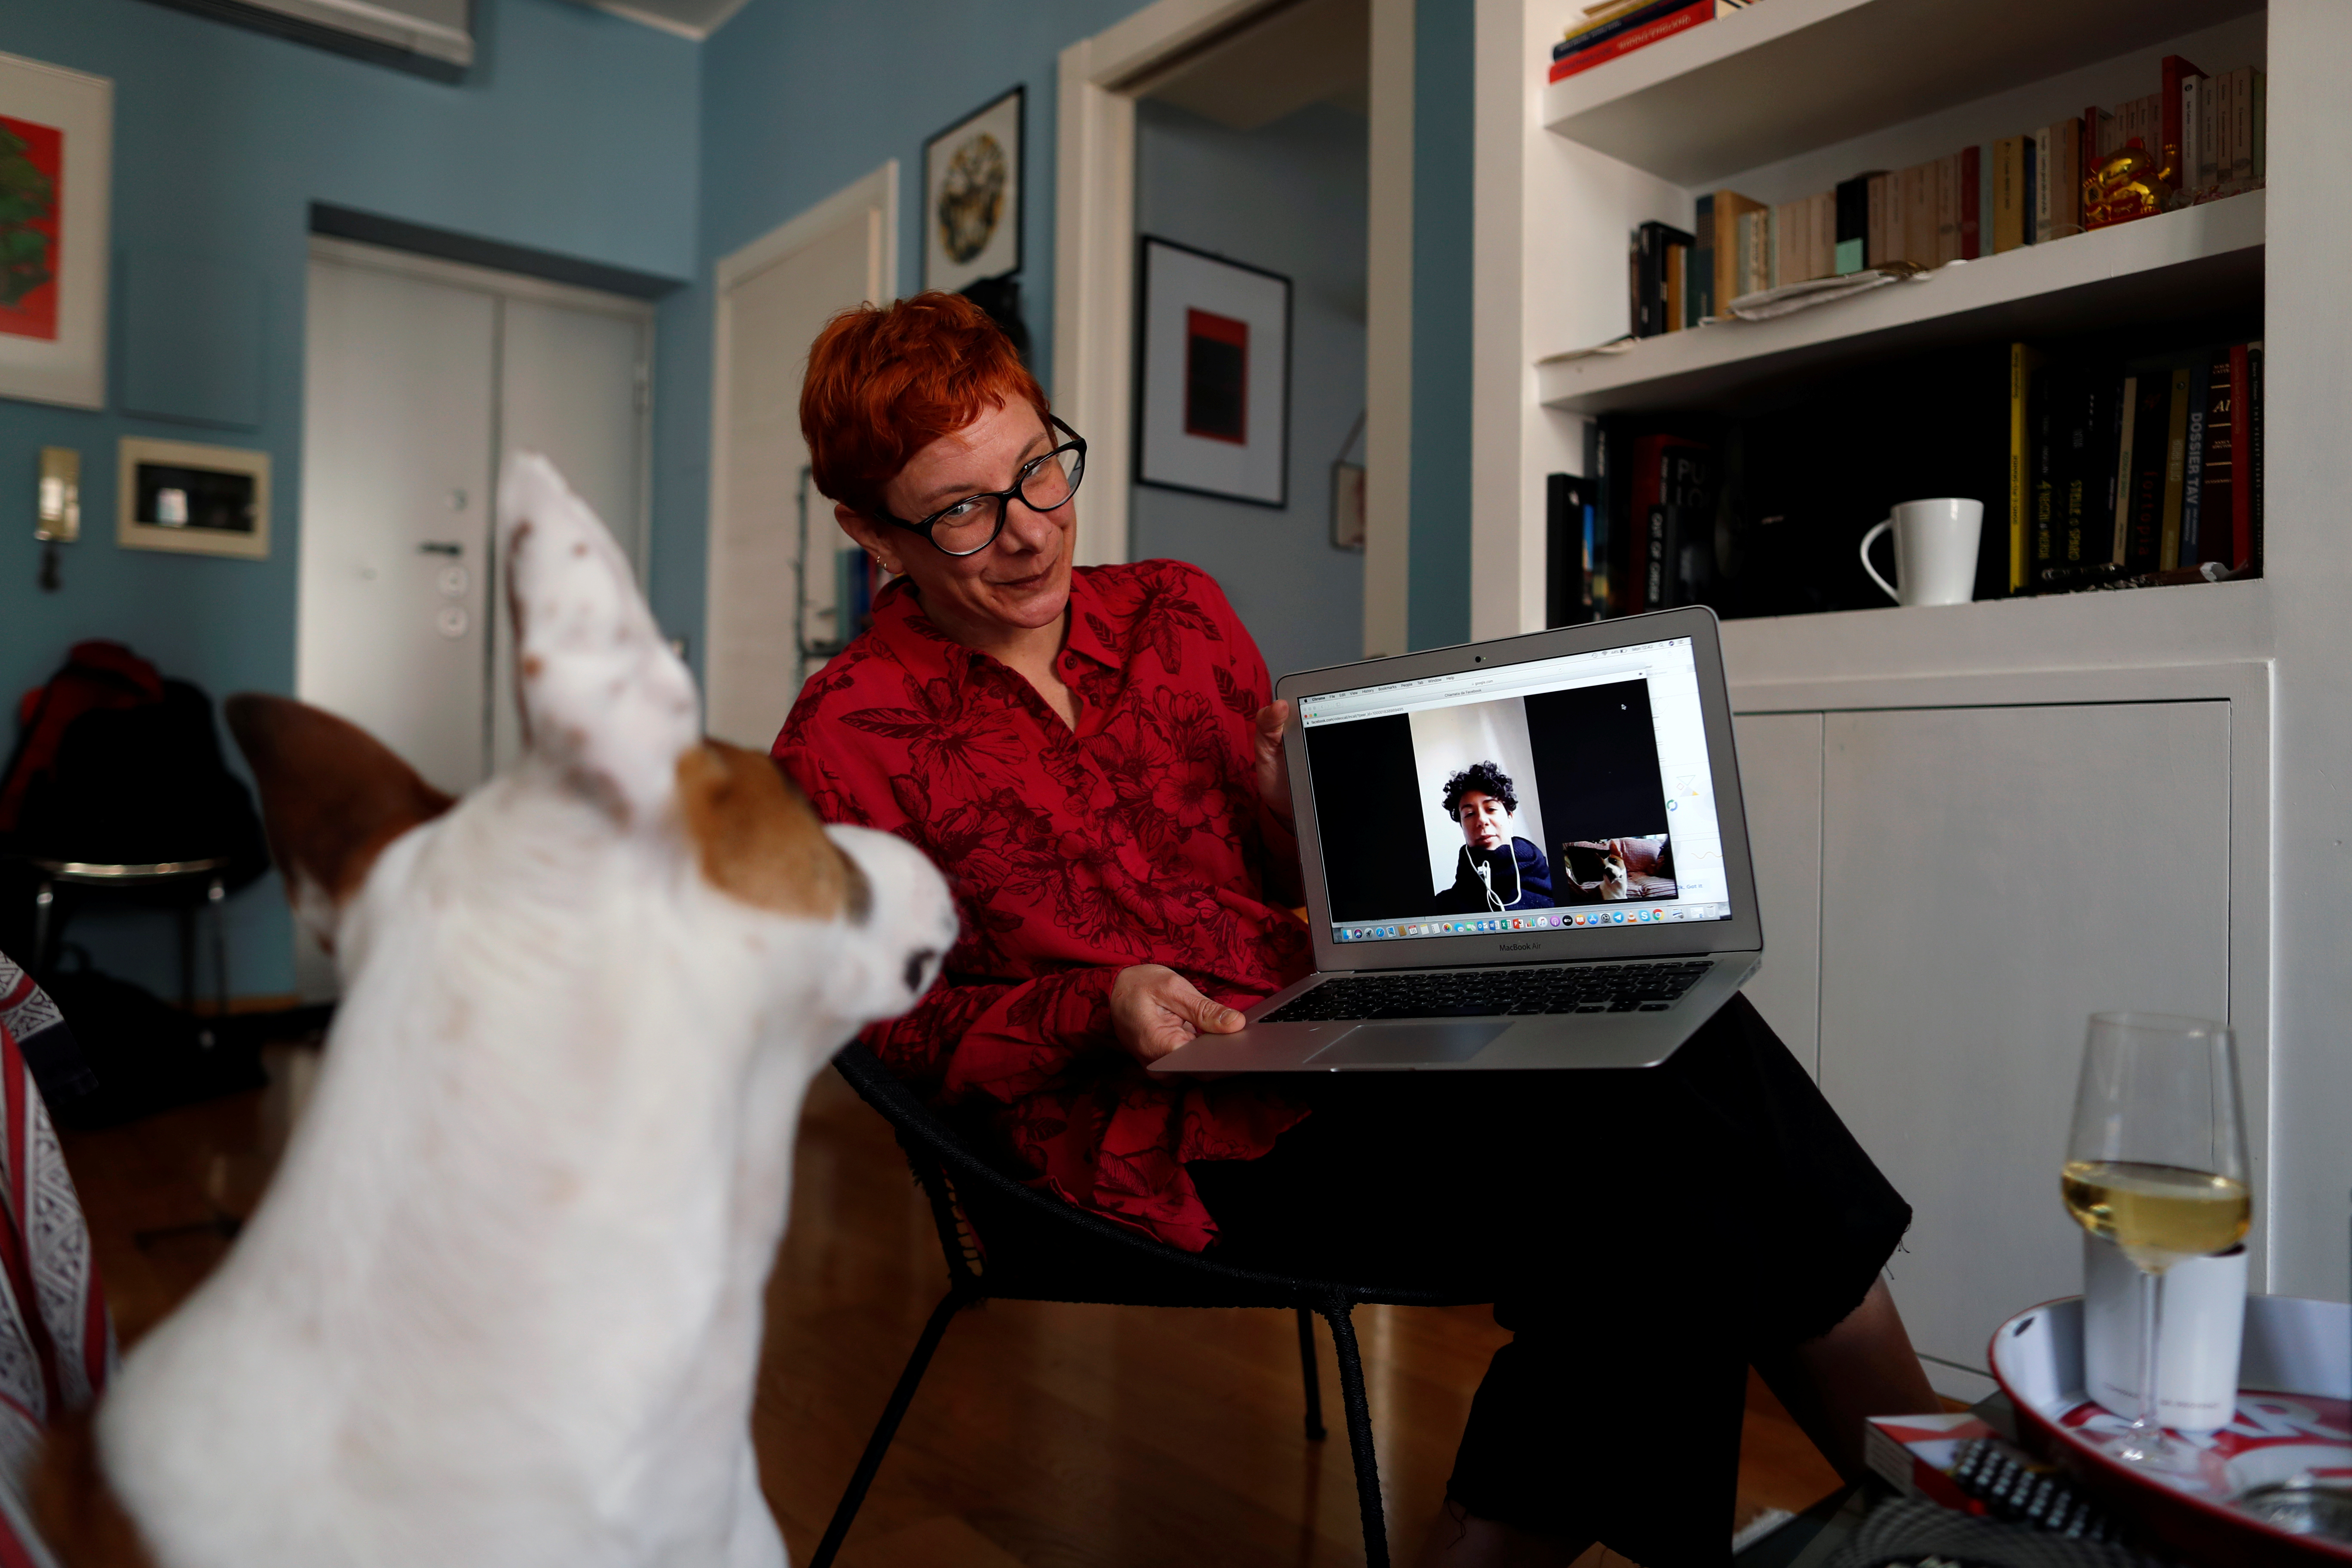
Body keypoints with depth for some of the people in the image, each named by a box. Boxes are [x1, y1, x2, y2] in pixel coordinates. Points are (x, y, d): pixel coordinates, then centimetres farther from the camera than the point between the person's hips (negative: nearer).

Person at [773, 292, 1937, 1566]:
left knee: (1670, 1030, -20)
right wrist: (1098, 1012, -16)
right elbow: (891, 1028, 0)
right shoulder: (846, 744, -1)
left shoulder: (1178, 615, 12)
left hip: (1311, 1036, 6)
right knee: (1638, 1150, -24)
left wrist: (1297, 815, -6)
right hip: (1155, 1142, -5)